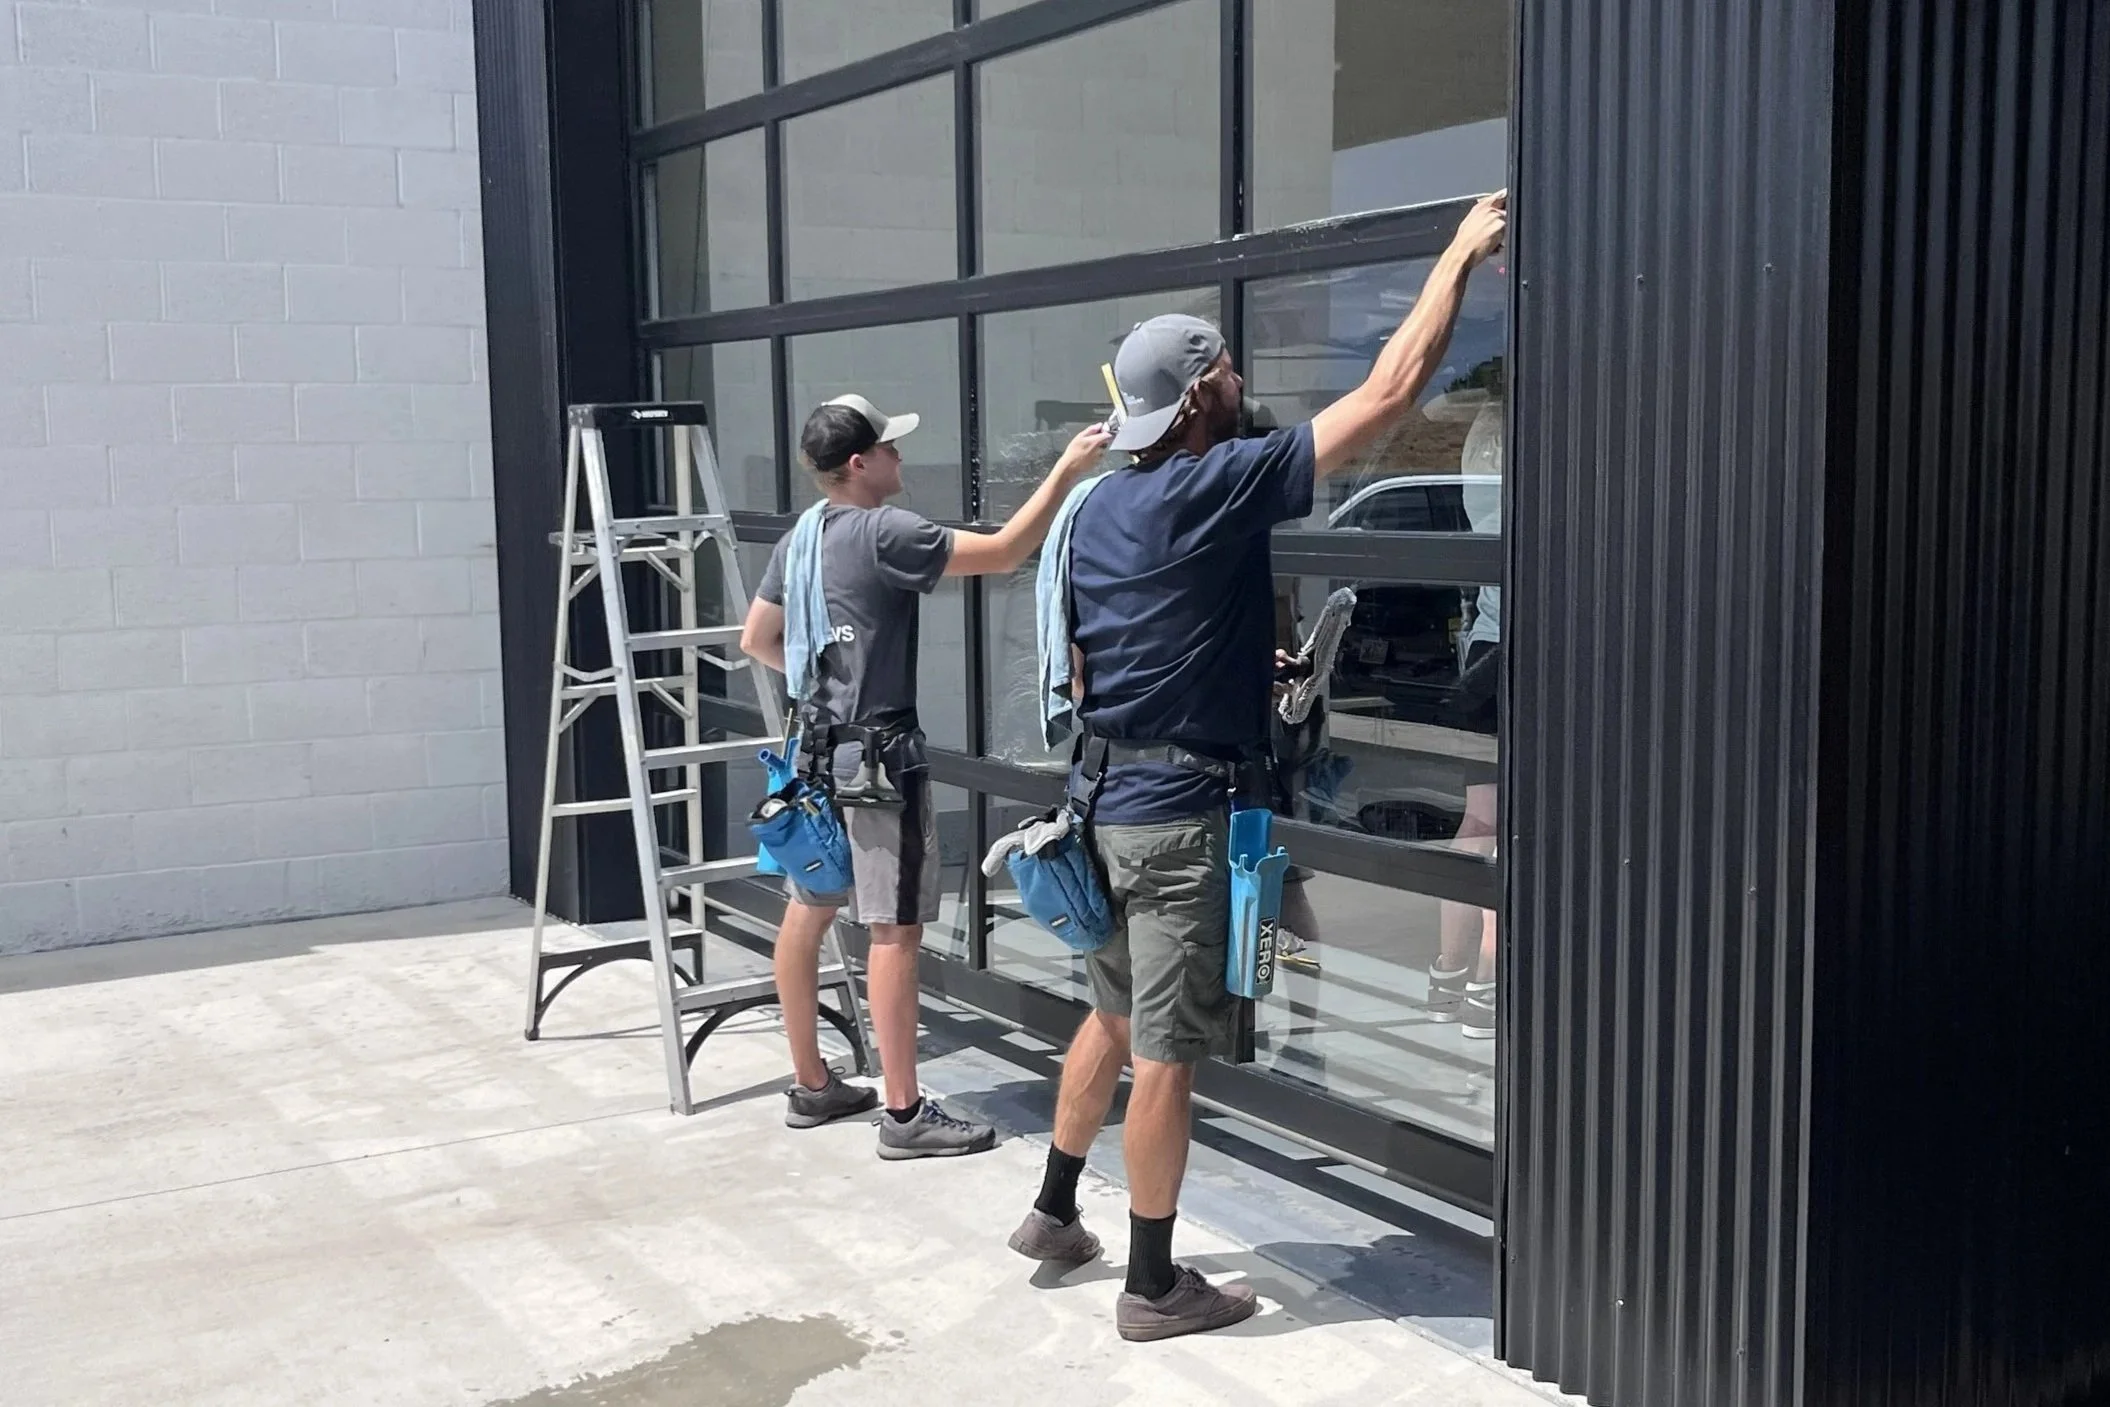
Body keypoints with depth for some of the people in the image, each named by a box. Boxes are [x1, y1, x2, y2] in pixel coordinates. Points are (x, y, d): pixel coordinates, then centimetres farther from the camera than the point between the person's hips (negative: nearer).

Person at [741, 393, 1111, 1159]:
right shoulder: (885, 533, -16)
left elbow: (756, 639, 19)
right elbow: (1003, 552, -17)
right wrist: (1067, 468, -14)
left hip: (816, 748, 9)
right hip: (877, 754, -9)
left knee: (807, 912, 12)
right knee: (896, 928, -5)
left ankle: (811, 1086, 23)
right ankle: (905, 1113, -1)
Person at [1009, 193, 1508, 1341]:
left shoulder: (1096, 507, 8)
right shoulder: (1223, 484, -16)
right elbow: (1390, 390, -15)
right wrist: (1462, 253, -4)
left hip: (1101, 795, 8)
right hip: (1177, 810, -8)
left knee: (1114, 1017, 23)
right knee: (1165, 1053, 2)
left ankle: (1054, 1211, 36)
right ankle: (1154, 1285, 13)